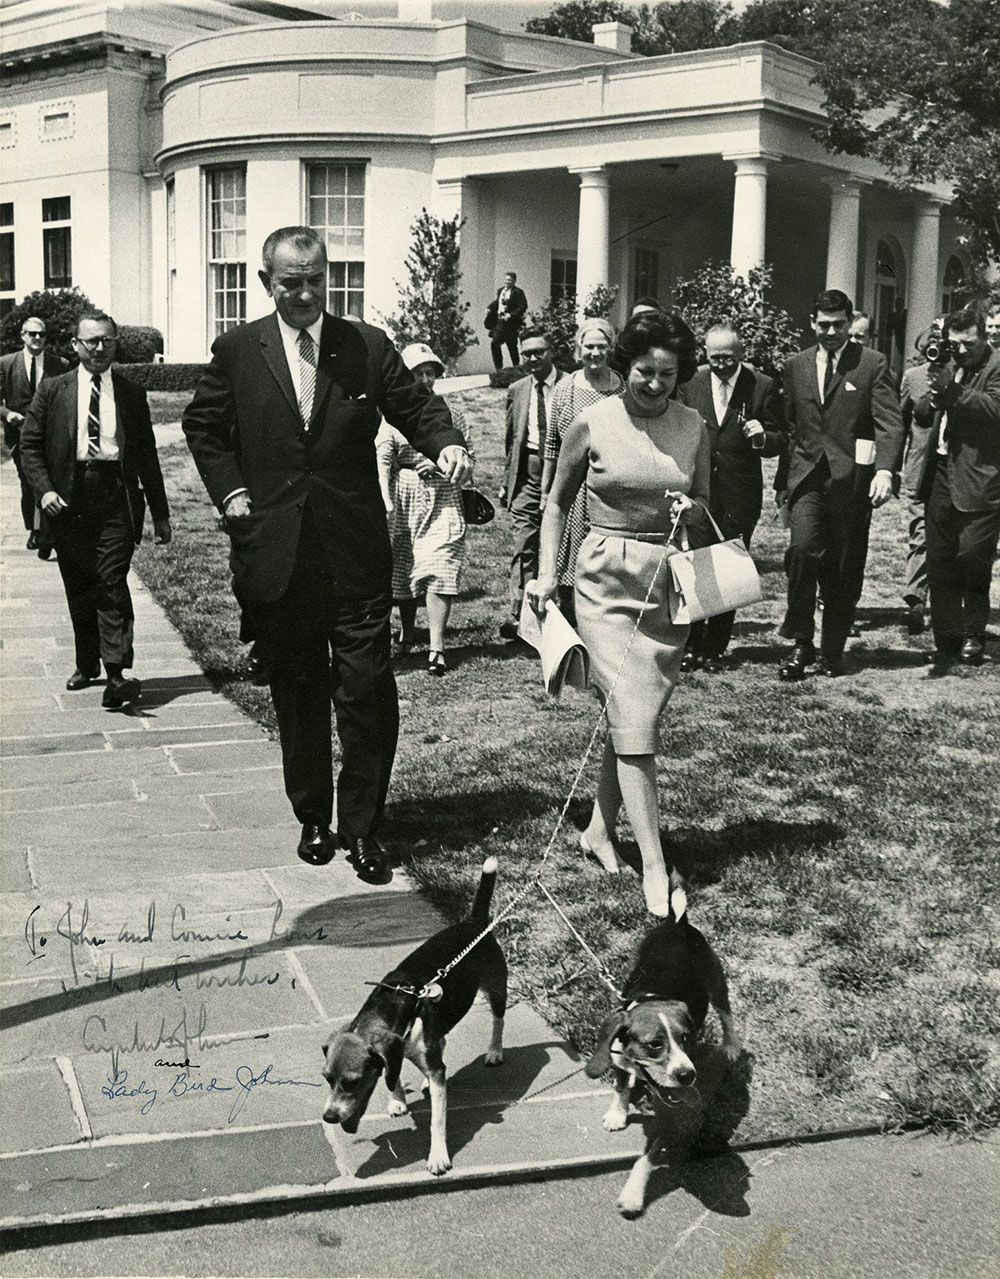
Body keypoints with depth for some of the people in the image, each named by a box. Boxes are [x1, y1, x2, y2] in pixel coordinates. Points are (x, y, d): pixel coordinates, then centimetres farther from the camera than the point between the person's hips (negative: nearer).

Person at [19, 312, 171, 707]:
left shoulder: (131, 394, 8)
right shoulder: (52, 390, 8)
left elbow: (147, 456, 11)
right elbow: (30, 445, 7)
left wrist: (160, 512, 10)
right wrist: (44, 489, -9)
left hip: (116, 498, -1)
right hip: (68, 500, 2)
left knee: (112, 584, -11)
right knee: (79, 588, 10)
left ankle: (117, 675, -16)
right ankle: (86, 665, 24)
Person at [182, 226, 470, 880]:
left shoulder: (368, 345, 2)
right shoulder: (237, 350, 5)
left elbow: (416, 404, 5)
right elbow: (203, 425, 16)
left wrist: (446, 441, -16)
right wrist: (231, 490, 4)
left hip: (356, 555, -1)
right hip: (275, 552, 1)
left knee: (368, 692, -3)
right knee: (297, 692, 12)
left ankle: (362, 826, 12)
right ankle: (313, 818, 27)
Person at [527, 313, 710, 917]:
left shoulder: (694, 427, 4)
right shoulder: (593, 423, -3)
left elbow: (705, 511, 15)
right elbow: (558, 503, 8)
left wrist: (692, 510, -8)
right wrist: (548, 574, 1)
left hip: (669, 584, 4)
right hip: (608, 579, -3)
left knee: (633, 716, 10)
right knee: (634, 722, -9)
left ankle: (600, 829, 28)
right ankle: (655, 867, -7)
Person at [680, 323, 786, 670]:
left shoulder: (763, 387, -1)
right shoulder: (692, 385, 6)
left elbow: (780, 441, 3)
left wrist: (762, 438, -18)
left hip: (740, 497, -1)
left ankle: (716, 648, 15)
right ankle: (691, 645, 9)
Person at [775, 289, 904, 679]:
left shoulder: (873, 364, 1)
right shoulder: (795, 366, 12)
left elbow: (890, 424, -7)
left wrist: (885, 471, -22)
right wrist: (782, 480, 15)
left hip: (852, 478, -2)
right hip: (806, 475, 2)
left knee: (845, 569, 4)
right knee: (803, 548, -18)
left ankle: (832, 650, 19)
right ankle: (801, 644, -8)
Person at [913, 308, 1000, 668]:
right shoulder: (949, 367, 15)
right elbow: (921, 417, 14)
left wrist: (951, 392, -27)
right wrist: (934, 397, -7)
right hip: (940, 479, 7)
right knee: (939, 562, 7)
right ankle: (946, 640, 14)